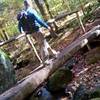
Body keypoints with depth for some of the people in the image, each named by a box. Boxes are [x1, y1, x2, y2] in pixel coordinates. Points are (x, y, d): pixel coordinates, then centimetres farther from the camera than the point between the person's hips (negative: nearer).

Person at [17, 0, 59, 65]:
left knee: (44, 42, 18)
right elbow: (39, 20, -20)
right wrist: (47, 26, -14)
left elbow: (20, 24, 18)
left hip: (31, 32, 8)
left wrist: (21, 31, 35)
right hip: (36, 31, -8)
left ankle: (53, 53, 27)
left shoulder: (22, 13, 12)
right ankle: (45, 60, -3)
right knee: (43, 44, -3)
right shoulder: (31, 11, -14)